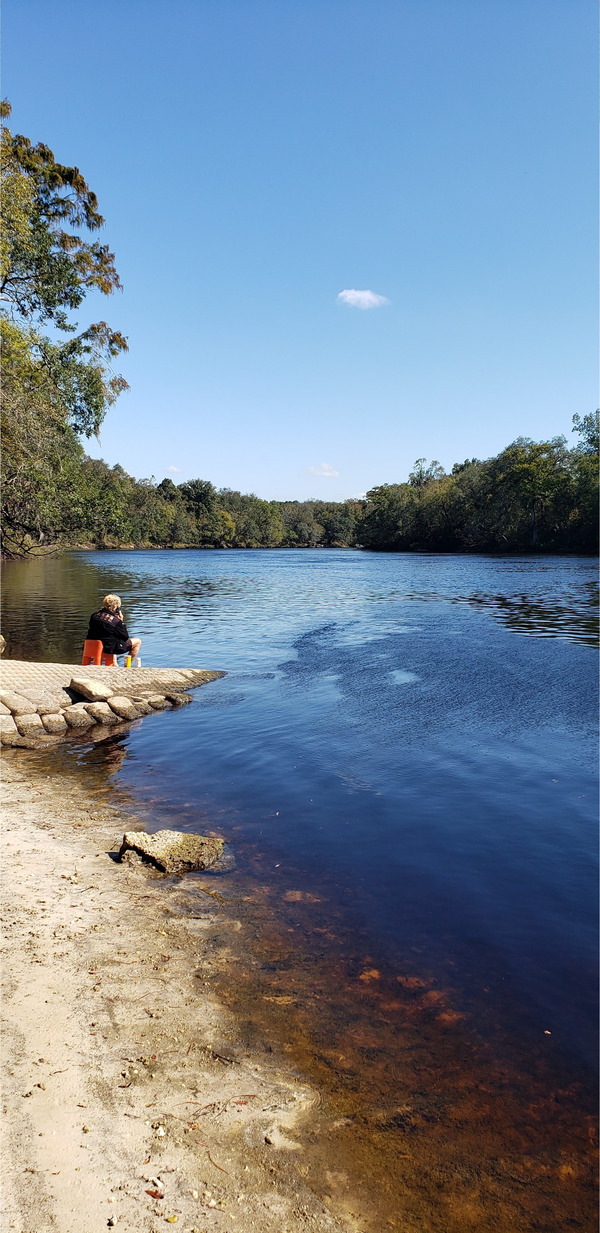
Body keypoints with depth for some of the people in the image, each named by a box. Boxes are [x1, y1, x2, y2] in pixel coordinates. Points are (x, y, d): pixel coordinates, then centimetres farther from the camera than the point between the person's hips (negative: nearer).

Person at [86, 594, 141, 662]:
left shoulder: (94, 615, 0)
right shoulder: (115, 620, -18)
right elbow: (125, 637, -8)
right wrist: (121, 621, -3)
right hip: (110, 648, -7)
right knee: (138, 641, 6)